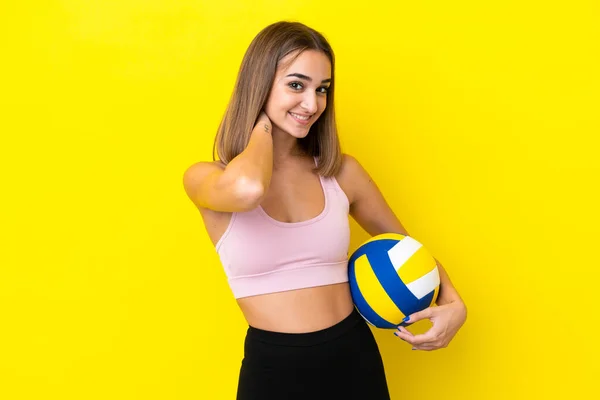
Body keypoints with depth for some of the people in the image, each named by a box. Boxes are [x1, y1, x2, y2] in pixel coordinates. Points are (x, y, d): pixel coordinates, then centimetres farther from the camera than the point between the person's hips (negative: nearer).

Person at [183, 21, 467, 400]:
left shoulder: (342, 172, 0)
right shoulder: (206, 178, -8)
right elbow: (248, 189, -33)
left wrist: (453, 303, -3)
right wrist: (261, 125, -13)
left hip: (354, 358, 3)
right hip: (271, 368, -2)